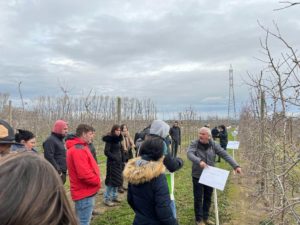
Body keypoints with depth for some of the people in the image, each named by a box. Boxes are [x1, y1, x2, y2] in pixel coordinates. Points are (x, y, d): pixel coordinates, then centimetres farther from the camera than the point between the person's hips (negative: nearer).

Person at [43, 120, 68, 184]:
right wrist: (58, 171, -19)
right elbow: (49, 157, -20)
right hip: (56, 174, -9)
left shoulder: (60, 140, 18)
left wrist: (64, 171, 16)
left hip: (61, 173, 10)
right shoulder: (50, 140, -12)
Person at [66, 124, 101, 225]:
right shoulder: (78, 150, -22)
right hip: (85, 193, -10)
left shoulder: (79, 147, 12)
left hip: (85, 192, 11)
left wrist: (95, 180, 4)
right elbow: (84, 174, -29)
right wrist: (98, 181, -14)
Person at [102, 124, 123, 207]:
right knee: (111, 180, -4)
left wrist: (120, 158, 4)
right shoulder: (109, 139, -14)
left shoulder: (118, 139, 8)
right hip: (112, 162, -8)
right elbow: (106, 152, -17)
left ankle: (114, 196, 28)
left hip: (118, 162, 8)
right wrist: (115, 158, -16)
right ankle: (106, 199, 8)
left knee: (118, 180, 14)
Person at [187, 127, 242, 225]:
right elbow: (189, 154, -28)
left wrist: (236, 166, -19)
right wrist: (199, 161, -45)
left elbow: (225, 155, -9)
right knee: (198, 198, 6)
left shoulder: (214, 145, -5)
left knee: (208, 198, 16)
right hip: (197, 176, -3)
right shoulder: (194, 144, -12)